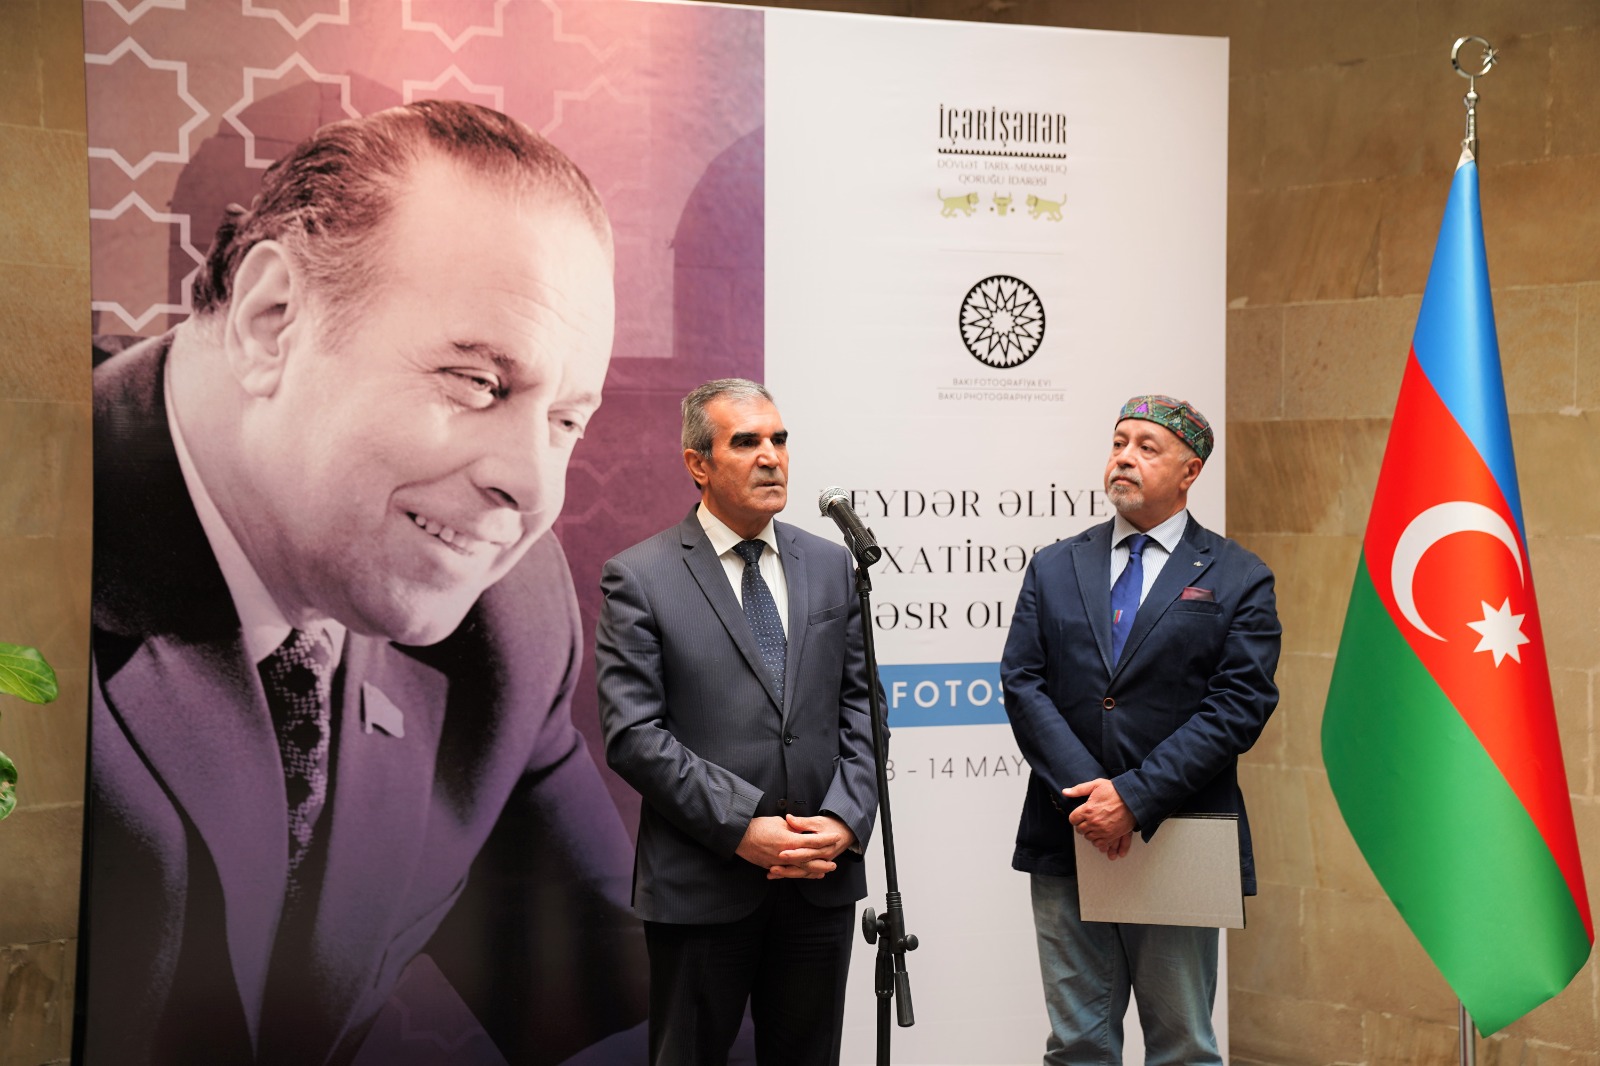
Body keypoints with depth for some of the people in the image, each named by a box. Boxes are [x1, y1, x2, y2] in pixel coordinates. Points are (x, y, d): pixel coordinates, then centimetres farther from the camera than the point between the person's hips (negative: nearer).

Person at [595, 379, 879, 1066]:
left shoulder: (830, 565, 10)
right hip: (701, 886, -4)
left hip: (822, 877, 4)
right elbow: (633, 735, -11)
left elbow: (859, 704, 9)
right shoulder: (638, 578, -4)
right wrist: (742, 828, -17)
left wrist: (846, 819, -7)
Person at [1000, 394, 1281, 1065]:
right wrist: (1083, 791, -13)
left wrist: (1135, 797, -16)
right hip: (1068, 839, 3)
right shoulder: (1054, 568, 11)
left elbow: (1239, 706, -7)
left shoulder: (1238, 580, 2)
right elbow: (1023, 683, 2)